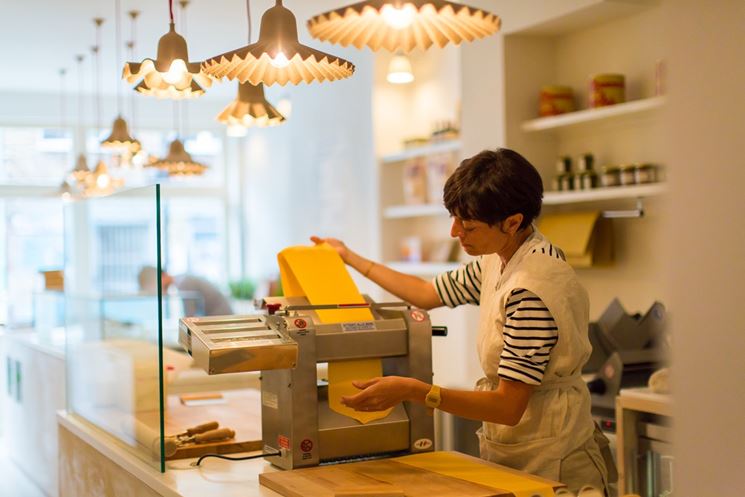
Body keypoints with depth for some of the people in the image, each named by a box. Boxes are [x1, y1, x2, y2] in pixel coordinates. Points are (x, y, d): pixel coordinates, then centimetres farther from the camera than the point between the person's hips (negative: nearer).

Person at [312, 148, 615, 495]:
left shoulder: (532, 289, -27)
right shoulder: (497, 261, 2)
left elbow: (509, 407, -27)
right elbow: (428, 293, 17)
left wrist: (411, 391, -32)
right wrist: (351, 258, 23)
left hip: (549, 463, -9)